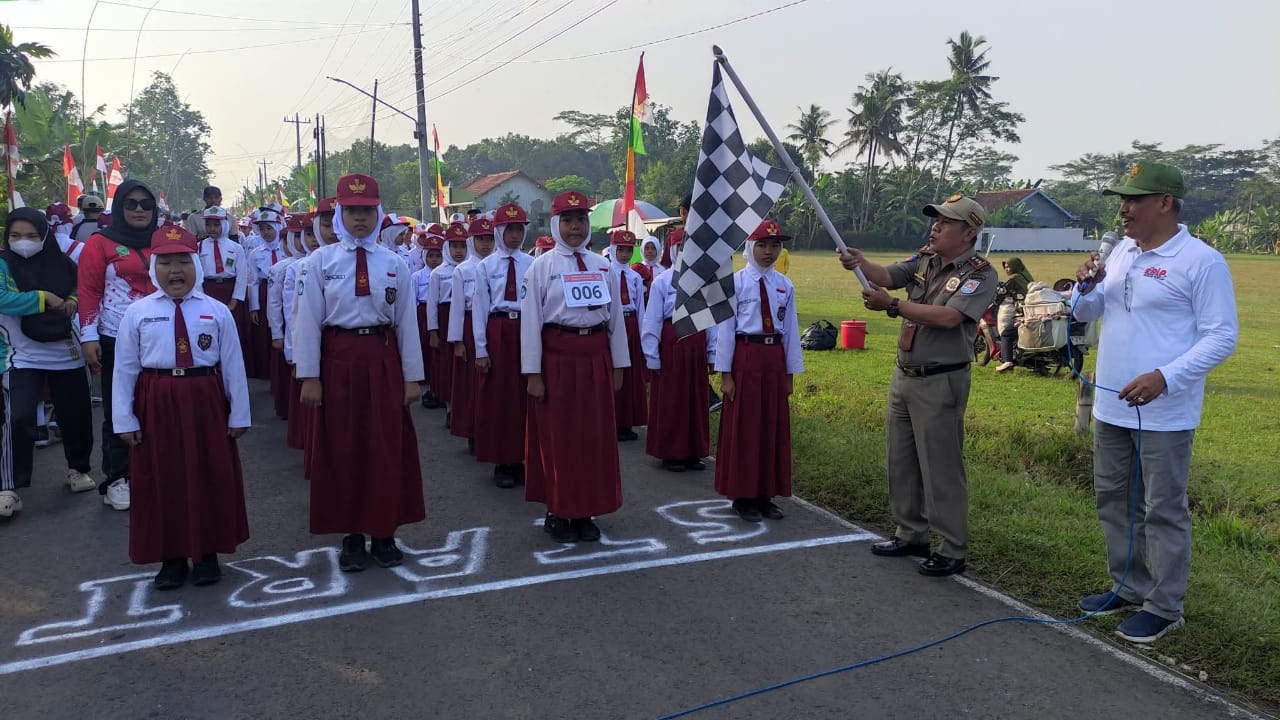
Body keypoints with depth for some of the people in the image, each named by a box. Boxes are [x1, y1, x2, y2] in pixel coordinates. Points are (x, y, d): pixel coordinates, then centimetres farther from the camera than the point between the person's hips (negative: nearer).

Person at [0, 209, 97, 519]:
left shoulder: (61, 262, 4)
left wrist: (74, 300, -5)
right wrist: (44, 298, -19)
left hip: (66, 352, 4)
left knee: (76, 413, 11)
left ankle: (78, 468, 33)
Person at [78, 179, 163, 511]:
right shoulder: (100, 242, -2)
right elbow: (88, 291, -5)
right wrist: (88, 337, -11)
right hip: (117, 340, -4)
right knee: (118, 410, 2)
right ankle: (117, 479, 10)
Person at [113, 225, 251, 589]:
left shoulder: (217, 312, -2)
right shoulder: (137, 313, 0)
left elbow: (233, 365, 0)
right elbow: (125, 368, 2)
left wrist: (238, 415, 0)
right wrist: (125, 419, 0)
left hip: (204, 402, 0)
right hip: (156, 405, 1)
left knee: (210, 477, 7)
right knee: (161, 480, 8)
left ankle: (208, 554, 24)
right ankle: (171, 558, 22)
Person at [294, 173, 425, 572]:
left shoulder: (394, 263, 3)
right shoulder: (321, 260, -1)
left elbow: (407, 321, 3)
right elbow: (308, 320, -3)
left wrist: (412, 375, 1)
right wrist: (309, 376, -6)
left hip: (383, 359, 1)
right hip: (338, 359, -1)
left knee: (388, 447, 6)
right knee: (342, 448, 6)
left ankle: (384, 534, 20)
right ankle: (352, 536, 19)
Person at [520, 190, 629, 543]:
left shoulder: (603, 266, 8)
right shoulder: (541, 266, -2)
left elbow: (615, 316, 11)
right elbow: (530, 320, -5)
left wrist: (618, 364, 9)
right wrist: (533, 372, -9)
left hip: (596, 356, 4)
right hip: (558, 355, -3)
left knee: (595, 435, 8)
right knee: (558, 436, 5)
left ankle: (586, 512, 22)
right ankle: (558, 512, 19)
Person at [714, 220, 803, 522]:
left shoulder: (785, 285, 6)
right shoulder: (736, 282, -6)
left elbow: (791, 329, 8)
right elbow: (725, 328, -7)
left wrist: (790, 372, 7)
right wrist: (725, 373, -9)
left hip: (775, 357, 4)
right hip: (745, 356, -4)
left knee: (774, 426, 9)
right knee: (743, 426, 3)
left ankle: (765, 495, 21)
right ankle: (743, 496, 15)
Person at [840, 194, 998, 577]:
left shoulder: (980, 274, -12)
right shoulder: (925, 259, 8)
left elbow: (948, 317, -24)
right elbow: (888, 275, -2)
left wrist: (892, 305, -25)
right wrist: (861, 264, -23)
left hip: (940, 383, -8)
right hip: (904, 375, 8)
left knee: (941, 467, -2)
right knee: (901, 460, 16)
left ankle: (953, 551, 10)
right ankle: (910, 535, 30)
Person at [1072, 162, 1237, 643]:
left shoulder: (1201, 261, -13)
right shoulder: (1122, 251, 9)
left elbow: (1222, 336, -14)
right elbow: (1088, 313, 15)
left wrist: (1164, 378, -26)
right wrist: (1087, 287, -7)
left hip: (1164, 414, -8)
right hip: (1110, 407, 8)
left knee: (1163, 512, 3)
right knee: (1114, 501, 17)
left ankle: (1164, 607, 16)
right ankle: (1128, 588, 32)